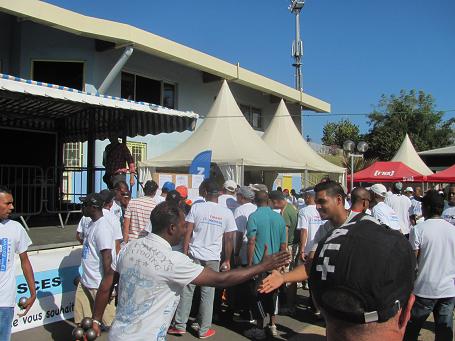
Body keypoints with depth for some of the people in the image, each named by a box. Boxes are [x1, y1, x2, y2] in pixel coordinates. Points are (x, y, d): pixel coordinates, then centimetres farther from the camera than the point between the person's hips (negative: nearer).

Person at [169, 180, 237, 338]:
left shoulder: (196, 207, -3)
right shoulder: (227, 213, 0)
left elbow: (188, 232, -5)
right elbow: (229, 239, 1)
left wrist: (185, 252, 2)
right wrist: (227, 261, 10)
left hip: (194, 255, 0)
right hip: (213, 258, 1)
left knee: (187, 291, 10)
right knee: (208, 294, 8)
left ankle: (180, 325, 18)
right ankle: (204, 330, 17)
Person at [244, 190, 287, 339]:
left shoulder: (254, 217, -11)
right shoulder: (279, 217, 4)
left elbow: (251, 242, -16)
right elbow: (283, 245, 8)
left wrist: (249, 263, -9)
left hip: (259, 263, -5)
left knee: (258, 296, 6)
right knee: (272, 294, 18)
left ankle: (259, 329, 14)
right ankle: (273, 325, 26)